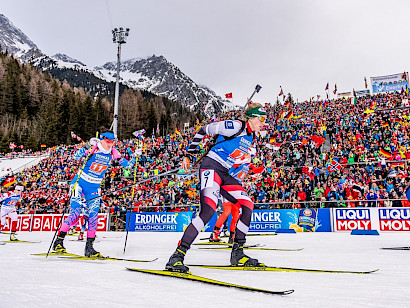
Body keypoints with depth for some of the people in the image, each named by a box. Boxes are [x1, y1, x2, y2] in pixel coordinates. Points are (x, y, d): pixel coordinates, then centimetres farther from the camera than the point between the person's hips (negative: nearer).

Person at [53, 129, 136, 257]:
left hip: (94, 188, 4)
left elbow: (127, 165, 6)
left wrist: (134, 158, -10)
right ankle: (58, 241, 1)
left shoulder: (113, 153, -2)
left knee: (93, 216, -2)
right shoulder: (93, 148, -14)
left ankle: (89, 247, 7)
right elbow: (76, 157, -23)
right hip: (80, 183, -4)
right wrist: (83, 151, -41)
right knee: (75, 213, -13)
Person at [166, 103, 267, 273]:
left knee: (248, 205, 1)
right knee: (209, 209, -26)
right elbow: (204, 129, -7)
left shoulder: (251, 137, 15)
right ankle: (177, 256, -24)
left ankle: (237, 253, 10)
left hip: (224, 174, 9)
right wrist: (189, 154, -5)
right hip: (211, 167, -9)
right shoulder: (235, 126, -11)